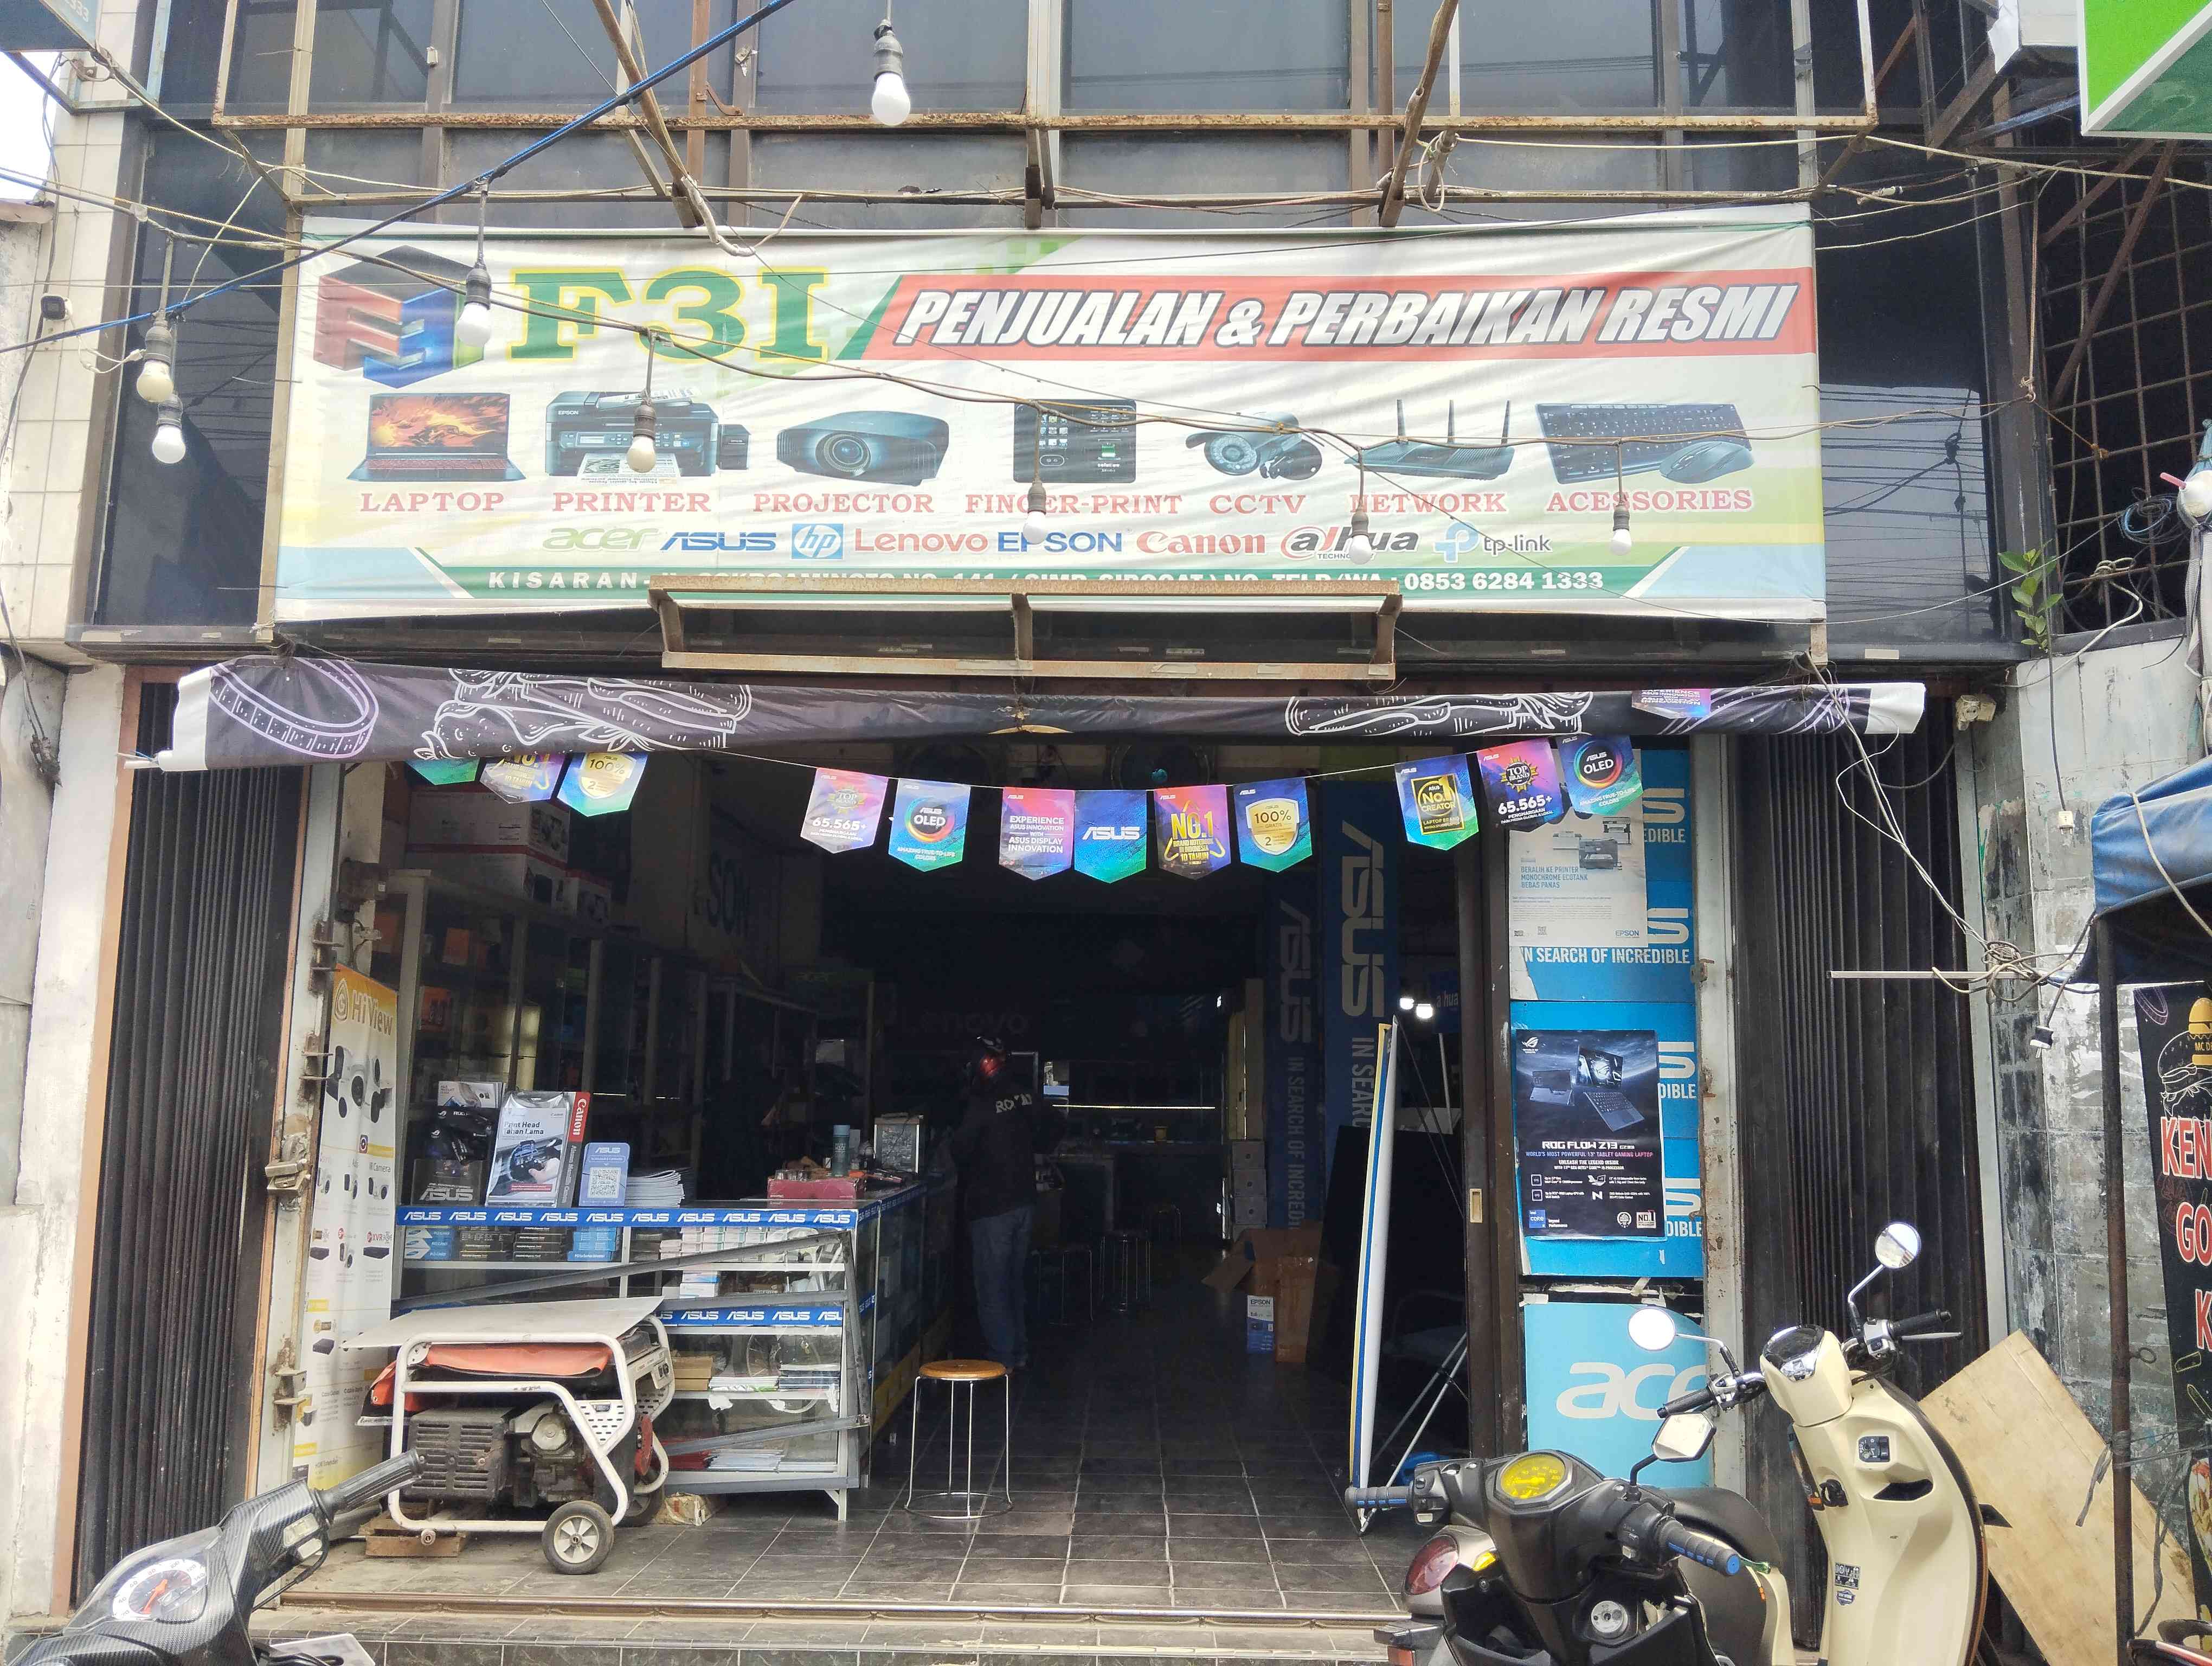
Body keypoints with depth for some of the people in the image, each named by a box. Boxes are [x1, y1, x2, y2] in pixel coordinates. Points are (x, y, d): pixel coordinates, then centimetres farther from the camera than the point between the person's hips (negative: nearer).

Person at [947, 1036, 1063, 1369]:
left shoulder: (982, 1106, -20)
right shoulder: (1025, 1096, 0)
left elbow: (961, 1151, -15)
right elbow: (1052, 1132, 13)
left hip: (991, 1206, -7)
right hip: (1025, 1200, 7)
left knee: (992, 1286, 2)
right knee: (1015, 1280, 19)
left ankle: (1002, 1358, 4)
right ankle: (1019, 1351, 27)